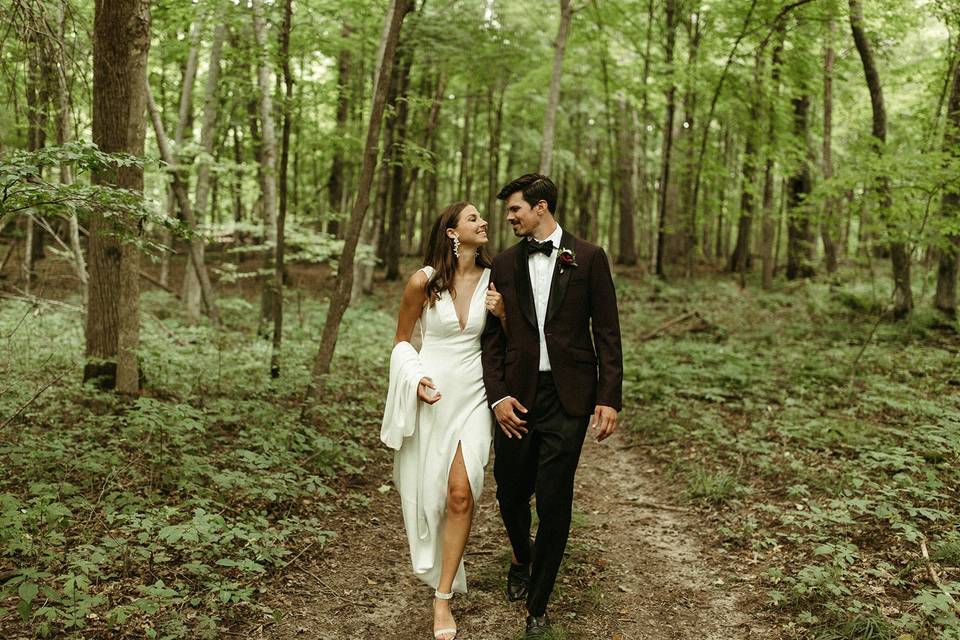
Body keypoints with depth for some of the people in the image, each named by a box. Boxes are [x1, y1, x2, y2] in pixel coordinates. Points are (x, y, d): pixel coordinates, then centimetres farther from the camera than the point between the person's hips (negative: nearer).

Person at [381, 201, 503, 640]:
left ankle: (443, 598, 2)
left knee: (461, 493, -10)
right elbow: (402, 340, 5)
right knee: (425, 490, 12)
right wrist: (416, 379, -12)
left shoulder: (492, 279, 1)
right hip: (430, 397, -1)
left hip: (472, 397, 1)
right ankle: (432, 567, 41)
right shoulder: (423, 281, -7)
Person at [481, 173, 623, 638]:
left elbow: (607, 332, 0)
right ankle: (522, 560, 43)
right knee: (511, 493, 10)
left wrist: (609, 397, -6)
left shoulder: (588, 258, 1)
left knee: (554, 502, -2)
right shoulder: (504, 264, 9)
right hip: (517, 396, 3)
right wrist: (497, 395, -4)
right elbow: (492, 336, 8)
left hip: (568, 397, -3)